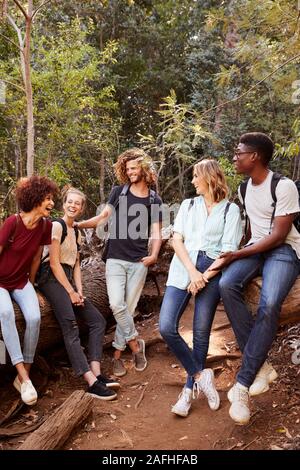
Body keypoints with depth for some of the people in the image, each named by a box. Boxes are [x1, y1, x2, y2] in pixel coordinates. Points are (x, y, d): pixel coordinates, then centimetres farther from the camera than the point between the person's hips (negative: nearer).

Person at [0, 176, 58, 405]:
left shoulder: (46, 225, -8)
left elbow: (36, 257, 3)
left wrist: (30, 286, 10)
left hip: (21, 282, 4)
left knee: (34, 318, -22)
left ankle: (23, 377, -7)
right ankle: (24, 378, -32)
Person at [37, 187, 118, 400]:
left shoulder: (76, 232, 18)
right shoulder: (57, 226, -6)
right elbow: (54, 263, -12)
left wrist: (79, 290, 2)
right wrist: (71, 292, -11)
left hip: (67, 279, 9)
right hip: (52, 278, -9)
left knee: (97, 320, 2)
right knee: (71, 326, -23)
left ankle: (96, 372, -6)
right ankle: (92, 382, -30)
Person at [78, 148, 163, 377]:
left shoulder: (155, 200, 5)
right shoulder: (119, 192, 5)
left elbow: (156, 233, 3)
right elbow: (103, 217, 10)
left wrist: (154, 255, -13)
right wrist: (78, 224, -1)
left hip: (138, 263, 0)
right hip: (115, 259, 0)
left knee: (129, 308, 3)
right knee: (117, 305, -14)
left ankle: (118, 353, 17)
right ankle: (136, 343, 7)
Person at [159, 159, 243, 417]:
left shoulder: (231, 209, 5)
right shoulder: (188, 205, 15)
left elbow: (229, 251, -2)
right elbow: (177, 239, 4)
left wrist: (204, 277, -11)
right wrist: (192, 272, -10)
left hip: (212, 273, -3)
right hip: (183, 270, 3)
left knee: (201, 334, 2)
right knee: (167, 327, -10)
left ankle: (190, 390, 17)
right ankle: (201, 375, 7)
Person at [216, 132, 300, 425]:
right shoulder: (244, 188, 9)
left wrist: (238, 254, -19)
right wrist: (237, 254, 13)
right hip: (255, 248, 6)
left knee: (268, 306, -32)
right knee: (227, 285, -26)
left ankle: (243, 384, -21)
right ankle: (260, 366, -19)